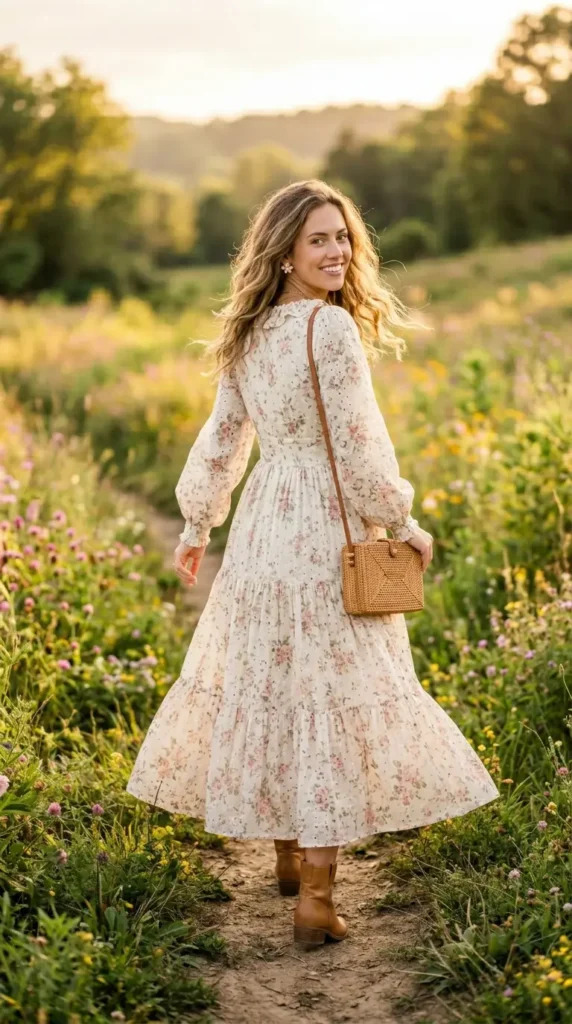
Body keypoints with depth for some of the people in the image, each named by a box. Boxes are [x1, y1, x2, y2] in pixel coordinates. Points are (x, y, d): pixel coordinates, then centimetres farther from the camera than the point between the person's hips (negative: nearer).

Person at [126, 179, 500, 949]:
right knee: (332, 698, -2)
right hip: (326, 532, -7)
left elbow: (222, 437, 13)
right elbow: (357, 445, -16)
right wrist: (403, 522, -3)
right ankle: (315, 899, 1)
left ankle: (289, 854, 31)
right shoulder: (332, 328, -15)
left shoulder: (250, 334, 7)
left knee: (269, 685, 15)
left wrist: (197, 524, 24)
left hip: (264, 526, 7)